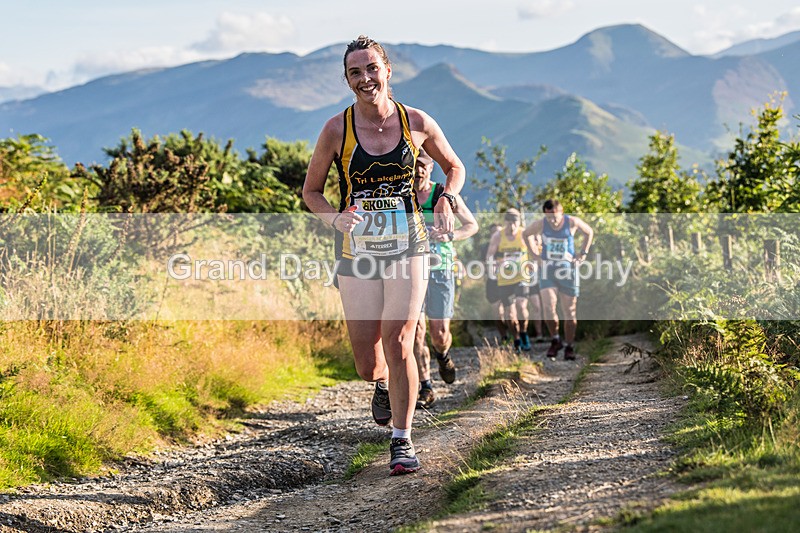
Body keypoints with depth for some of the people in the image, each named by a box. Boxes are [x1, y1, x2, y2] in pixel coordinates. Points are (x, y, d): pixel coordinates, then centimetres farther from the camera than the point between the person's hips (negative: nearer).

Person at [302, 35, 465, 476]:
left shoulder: (417, 123, -2)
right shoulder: (337, 130, -4)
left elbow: (454, 166, 15)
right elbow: (311, 191, 6)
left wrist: (446, 199, -5)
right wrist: (334, 217, -14)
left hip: (406, 246, 0)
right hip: (356, 251, 1)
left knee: (398, 343, -15)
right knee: (367, 364, 2)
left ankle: (402, 441, -2)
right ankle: (382, 385, 40)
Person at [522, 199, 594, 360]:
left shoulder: (572, 222, -9)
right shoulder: (540, 224, -7)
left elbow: (589, 232, 11)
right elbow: (525, 234, 14)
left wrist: (583, 253, 5)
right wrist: (533, 253, 7)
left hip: (568, 270, 0)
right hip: (547, 270, 0)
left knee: (569, 311, 4)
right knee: (548, 307, -16)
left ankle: (569, 346, 16)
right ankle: (555, 340, 5)